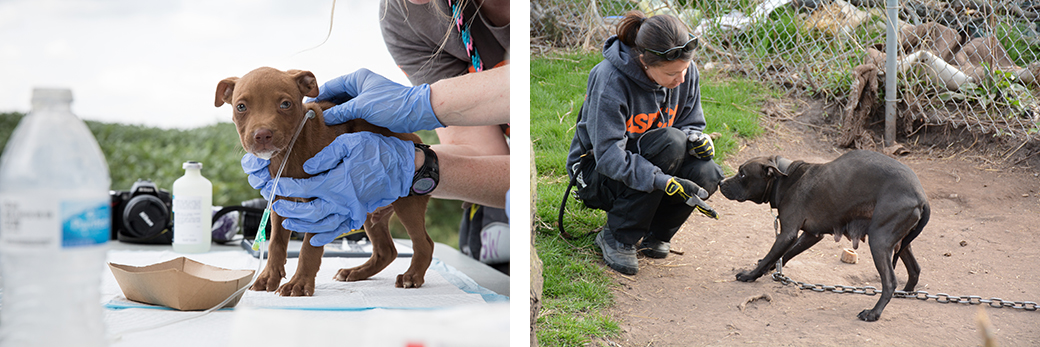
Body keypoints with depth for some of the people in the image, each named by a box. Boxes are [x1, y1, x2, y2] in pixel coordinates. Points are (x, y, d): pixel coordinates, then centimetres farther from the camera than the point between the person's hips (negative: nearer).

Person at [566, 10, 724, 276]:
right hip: (599, 173, -5)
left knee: (707, 173, -25)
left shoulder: (685, 72, -10)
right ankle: (618, 240, -18)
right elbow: (608, 155, -32)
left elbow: (691, 124, 3)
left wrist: (696, 139, -24)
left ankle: (652, 234, 2)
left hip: (648, 164, 6)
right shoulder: (610, 80, -28)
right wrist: (665, 182, -44)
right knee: (670, 142, -33)